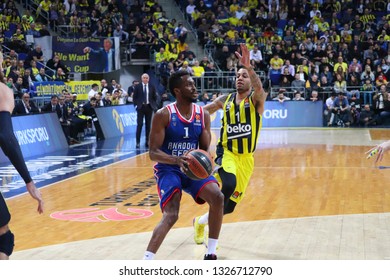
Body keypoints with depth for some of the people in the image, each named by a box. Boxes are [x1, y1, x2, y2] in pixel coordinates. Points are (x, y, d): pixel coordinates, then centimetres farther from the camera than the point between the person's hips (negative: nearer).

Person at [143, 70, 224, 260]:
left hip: (193, 168, 4)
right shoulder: (163, 115, -15)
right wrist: (177, 160, -34)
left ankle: (211, 253, -2)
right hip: (168, 169, -4)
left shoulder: (203, 115, -2)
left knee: (217, 197, -19)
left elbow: (205, 150, 5)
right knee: (171, 216, -24)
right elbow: (153, 153, -16)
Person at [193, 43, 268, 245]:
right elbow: (203, 111, 16)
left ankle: (200, 222, 35)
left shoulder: (256, 100, -6)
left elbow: (259, 88, -31)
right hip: (226, 152, -1)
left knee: (230, 204, 7)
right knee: (228, 185, -32)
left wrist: (248, 66, -46)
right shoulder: (225, 100, 1)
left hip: (246, 158, 1)